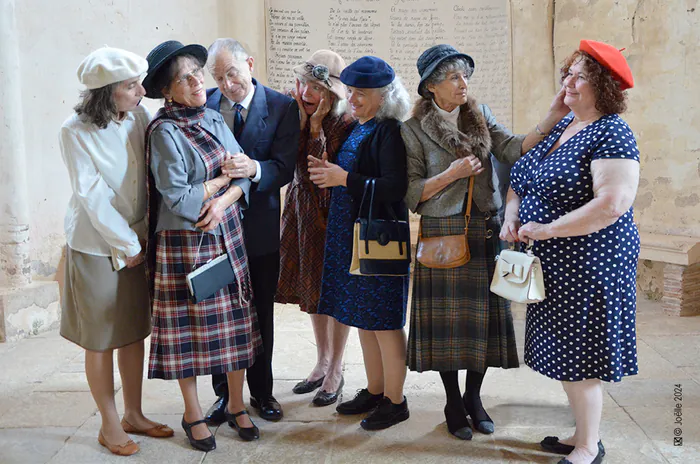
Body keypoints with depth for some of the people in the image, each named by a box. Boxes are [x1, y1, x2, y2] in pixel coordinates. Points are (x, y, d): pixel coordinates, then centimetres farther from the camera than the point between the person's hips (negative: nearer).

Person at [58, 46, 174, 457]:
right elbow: (92, 196, -15)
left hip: (137, 240, 5)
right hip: (96, 247, -4)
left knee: (135, 333, 15)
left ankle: (133, 415, 31)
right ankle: (110, 425, 25)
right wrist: (126, 245, -12)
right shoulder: (76, 131, -16)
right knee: (100, 341, 8)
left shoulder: (140, 116, -5)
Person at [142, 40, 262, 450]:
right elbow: (178, 200, -17)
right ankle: (193, 414, 25)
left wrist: (224, 200, -15)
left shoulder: (215, 119, 8)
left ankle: (236, 405, 27)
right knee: (189, 325, 7)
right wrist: (227, 175, -9)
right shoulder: (165, 131, -12)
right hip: (185, 242, -6)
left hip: (227, 235, 6)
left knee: (235, 321, 10)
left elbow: (246, 176, 4)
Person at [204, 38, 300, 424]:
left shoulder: (282, 107, -5)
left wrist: (254, 169, -32)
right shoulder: (204, 105, 1)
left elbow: (285, 168, -13)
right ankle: (224, 393, 27)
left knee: (261, 314, 11)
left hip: (261, 226, -1)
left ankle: (261, 391, 29)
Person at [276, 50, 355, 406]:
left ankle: (336, 370, 22)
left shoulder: (344, 122, -17)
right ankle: (322, 362, 33)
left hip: (332, 212, -6)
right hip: (302, 208, 6)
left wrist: (317, 125, -24)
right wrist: (301, 119, -17)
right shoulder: (297, 114, -1)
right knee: (311, 287, 15)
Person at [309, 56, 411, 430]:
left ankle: (395, 401, 17)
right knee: (363, 318, 16)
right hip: (351, 235, 9)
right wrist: (329, 172, -1)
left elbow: (394, 188, -22)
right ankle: (375, 391, 31)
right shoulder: (356, 129, 12)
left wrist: (344, 179, -21)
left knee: (384, 321, 1)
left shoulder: (389, 132, -14)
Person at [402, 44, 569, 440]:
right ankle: (454, 404, 21)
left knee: (483, 315, 8)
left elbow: (513, 150, -8)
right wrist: (453, 173, -16)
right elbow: (412, 194, -6)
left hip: (486, 232, 3)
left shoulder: (481, 115, 8)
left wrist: (552, 121, -20)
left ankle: (474, 398, 27)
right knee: (448, 319, 2)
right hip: (442, 235, -3)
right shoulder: (414, 129, -3)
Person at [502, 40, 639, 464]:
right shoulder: (559, 127, 12)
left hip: (589, 264, -8)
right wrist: (512, 217, -1)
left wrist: (546, 230, -21)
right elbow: (521, 180, 18)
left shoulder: (612, 134, -14)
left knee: (578, 357, 1)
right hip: (553, 266, 8)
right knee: (564, 351, 16)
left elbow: (611, 205, -26)